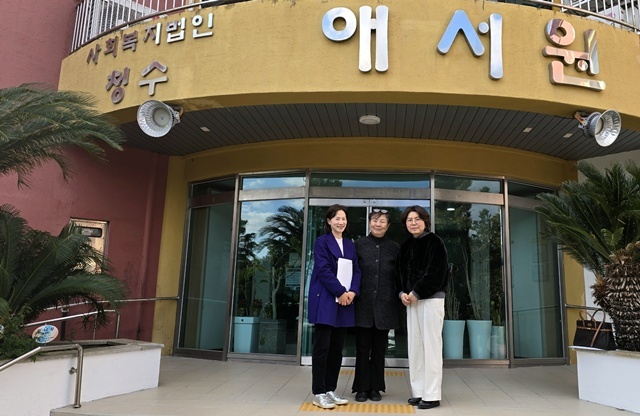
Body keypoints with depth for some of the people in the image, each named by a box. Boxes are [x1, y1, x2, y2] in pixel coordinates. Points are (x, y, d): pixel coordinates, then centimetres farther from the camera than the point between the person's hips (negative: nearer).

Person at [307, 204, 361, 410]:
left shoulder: (350, 245, 16)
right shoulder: (322, 242, -2)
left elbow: (355, 270, 11)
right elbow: (323, 270, -12)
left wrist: (352, 291, -6)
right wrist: (340, 292, -15)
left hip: (345, 301, 6)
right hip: (325, 300, -6)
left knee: (337, 348, 8)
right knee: (322, 347, -3)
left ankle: (330, 389, 17)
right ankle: (319, 393, 4)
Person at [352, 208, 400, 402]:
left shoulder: (394, 247, 6)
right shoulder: (359, 244, 2)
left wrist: (400, 296, 0)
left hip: (385, 305, 1)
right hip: (363, 304, -1)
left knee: (379, 349, 10)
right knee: (362, 348, 6)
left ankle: (376, 388, 23)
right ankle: (362, 388, 18)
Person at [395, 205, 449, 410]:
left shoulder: (434, 242, -4)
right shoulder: (405, 246, 14)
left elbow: (437, 272, -13)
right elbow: (400, 271, 14)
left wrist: (417, 293, -14)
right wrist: (402, 293, -3)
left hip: (431, 299, -6)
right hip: (411, 300, 7)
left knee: (431, 346, -5)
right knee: (414, 346, 8)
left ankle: (432, 395, 1)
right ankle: (418, 392, 16)